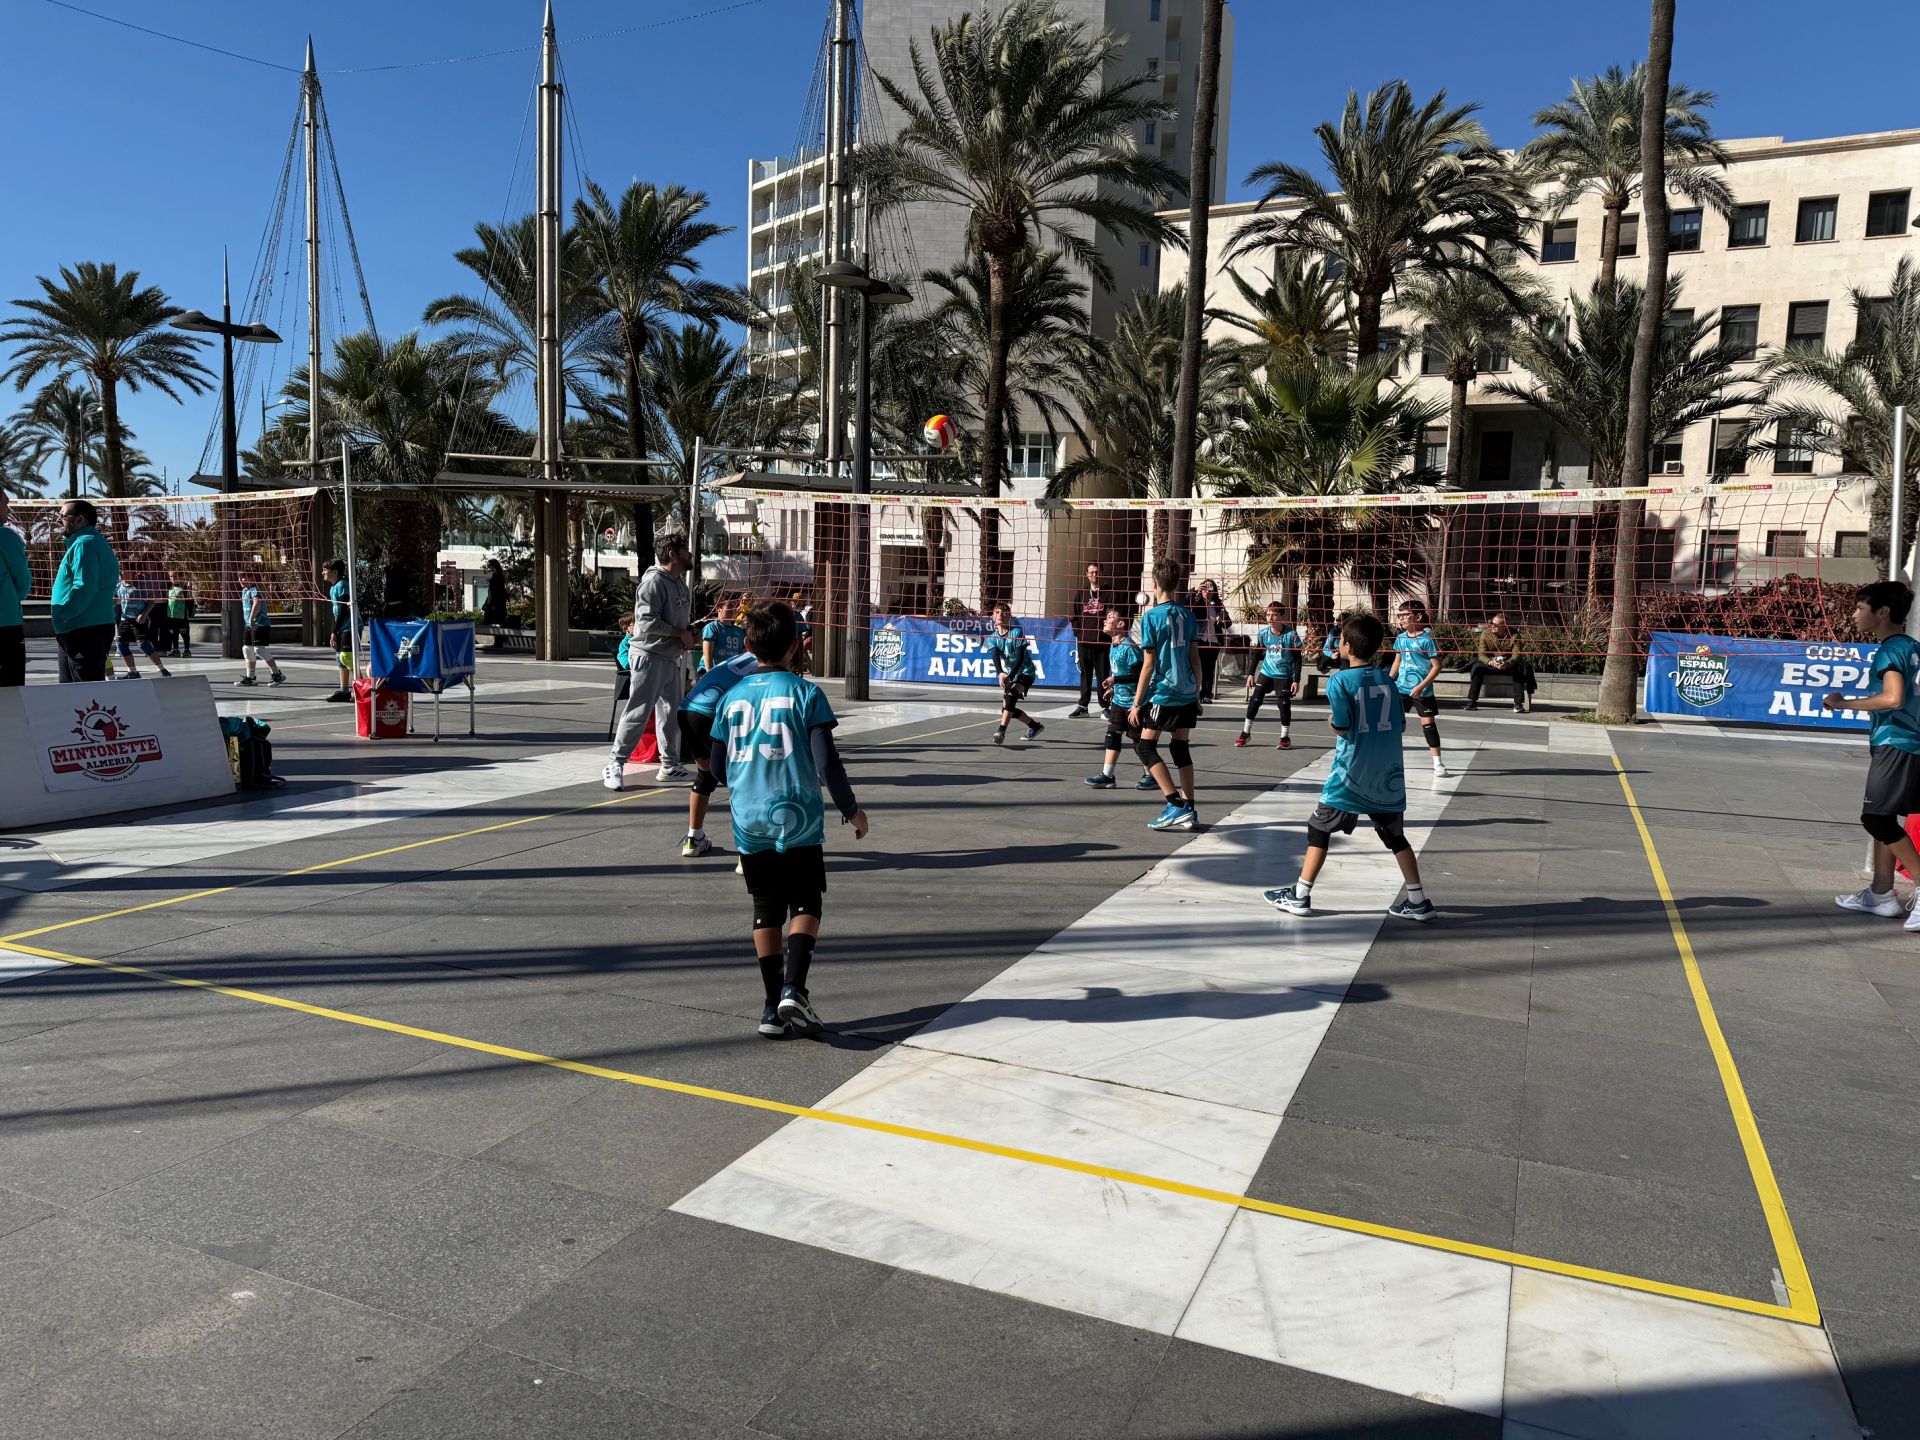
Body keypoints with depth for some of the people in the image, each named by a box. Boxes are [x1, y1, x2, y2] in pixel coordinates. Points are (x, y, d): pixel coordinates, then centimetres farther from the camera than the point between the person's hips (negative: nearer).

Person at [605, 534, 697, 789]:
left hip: (674, 658, 9)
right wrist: (680, 633, -16)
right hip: (650, 656, -9)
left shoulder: (681, 585, 13)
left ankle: (669, 765, 24)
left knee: (671, 712, 14)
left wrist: (689, 636, 4)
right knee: (638, 713, -6)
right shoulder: (653, 582, -16)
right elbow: (648, 622, -24)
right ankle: (615, 764, 4)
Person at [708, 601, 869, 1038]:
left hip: (748, 822, 4)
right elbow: (826, 763, -12)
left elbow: (718, 767, 10)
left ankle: (774, 1007, 13)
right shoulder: (805, 692, -8)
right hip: (798, 821, -4)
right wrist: (852, 809, 2)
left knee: (766, 911, 13)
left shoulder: (733, 696, 5)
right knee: (806, 905, 10)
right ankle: (794, 989, -8)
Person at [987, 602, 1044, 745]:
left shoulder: (1017, 632, -14)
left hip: (1025, 673, -7)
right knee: (1007, 708, 10)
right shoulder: (993, 638, 0)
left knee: (1010, 696, -32)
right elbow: (995, 657, -17)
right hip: (1008, 675, 7)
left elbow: (1019, 657, -23)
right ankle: (1035, 725, 32)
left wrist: (1010, 676, -38)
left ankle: (1001, 731, -38)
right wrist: (1000, 673, -39)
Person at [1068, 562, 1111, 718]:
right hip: (1083, 641, 3)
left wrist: (1108, 630, -9)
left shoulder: (1107, 593, 2)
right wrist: (1077, 632, 2)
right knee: (1085, 674, 8)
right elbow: (1075, 615, 11)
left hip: (1102, 641, -3)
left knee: (1102, 675, 0)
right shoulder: (1081, 593, 10)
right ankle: (1083, 706, 12)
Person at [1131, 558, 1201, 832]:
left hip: (1163, 694, -6)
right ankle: (1189, 812, 13)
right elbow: (1194, 658, 11)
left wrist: (1137, 703, -6)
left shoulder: (1151, 617, -9)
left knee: (1145, 746, 1)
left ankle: (1177, 806, -8)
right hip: (1187, 694, 6)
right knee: (1181, 748, 13)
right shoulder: (1187, 615, 7)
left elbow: (1148, 664, -11)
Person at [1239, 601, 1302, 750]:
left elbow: (1297, 659, -10)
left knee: (1284, 704, -3)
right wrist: (1251, 674, 5)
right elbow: (1257, 653, 6)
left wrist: (1296, 680, -13)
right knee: (1254, 700, 1)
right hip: (1266, 673, 3)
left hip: (1284, 676, -3)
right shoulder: (1263, 632, -7)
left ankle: (1285, 738, 11)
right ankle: (1246, 733, 15)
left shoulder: (1291, 634, -16)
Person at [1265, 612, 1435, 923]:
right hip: (1388, 775, 5)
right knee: (1395, 836, 15)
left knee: (1319, 829, 7)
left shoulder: (1339, 680, -10)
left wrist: (1332, 721, 4)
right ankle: (1418, 901, 17)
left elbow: (1341, 726, -16)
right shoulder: (1387, 681, 5)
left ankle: (1300, 895, 10)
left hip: (1351, 773, -5)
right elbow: (1400, 723, 8)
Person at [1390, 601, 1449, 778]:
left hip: (1422, 691, -5)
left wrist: (1421, 686, -20)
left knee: (1428, 724, -3)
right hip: (1401, 688, 6)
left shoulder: (1427, 639, -13)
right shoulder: (1401, 638, 6)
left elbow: (1436, 666, -13)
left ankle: (1438, 764, 5)